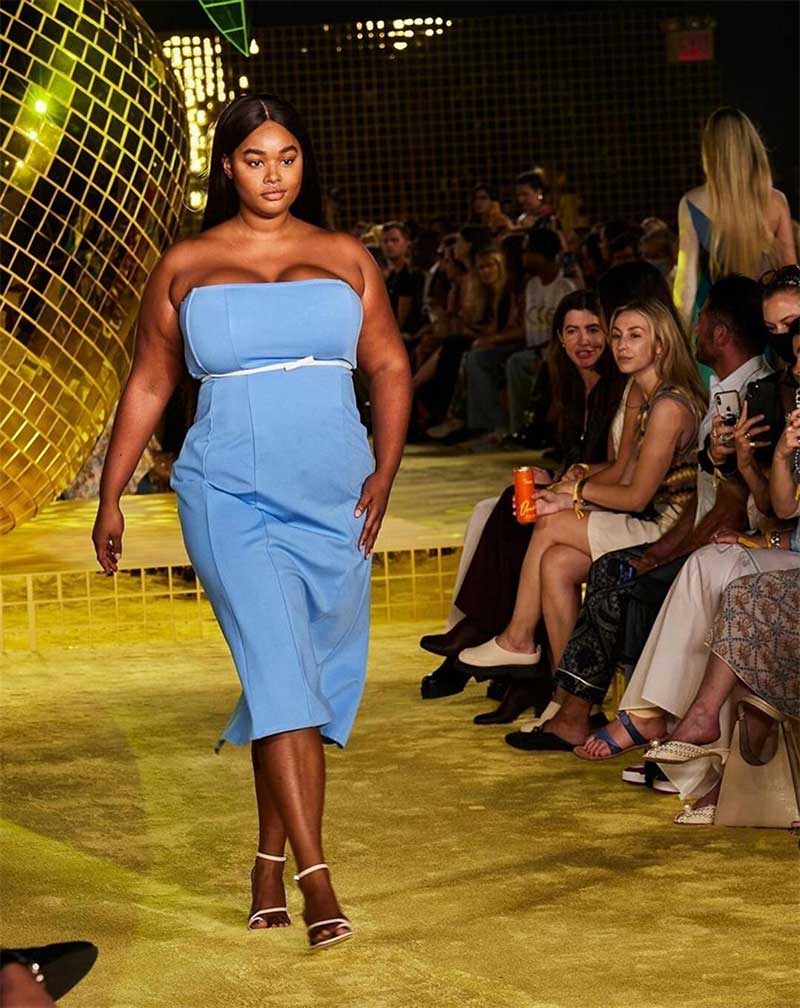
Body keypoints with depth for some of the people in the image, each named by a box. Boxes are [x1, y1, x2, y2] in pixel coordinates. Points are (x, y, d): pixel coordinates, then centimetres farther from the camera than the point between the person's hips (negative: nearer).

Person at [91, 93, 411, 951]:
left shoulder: (346, 259, 10)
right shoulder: (185, 267, 8)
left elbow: (390, 368, 9)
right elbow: (148, 385, 11)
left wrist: (383, 475, -4)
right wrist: (111, 496, 8)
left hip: (333, 496, 2)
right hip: (229, 494, -2)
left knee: (306, 678, 4)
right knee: (278, 665, -15)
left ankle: (270, 861, 18)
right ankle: (314, 876, -18)